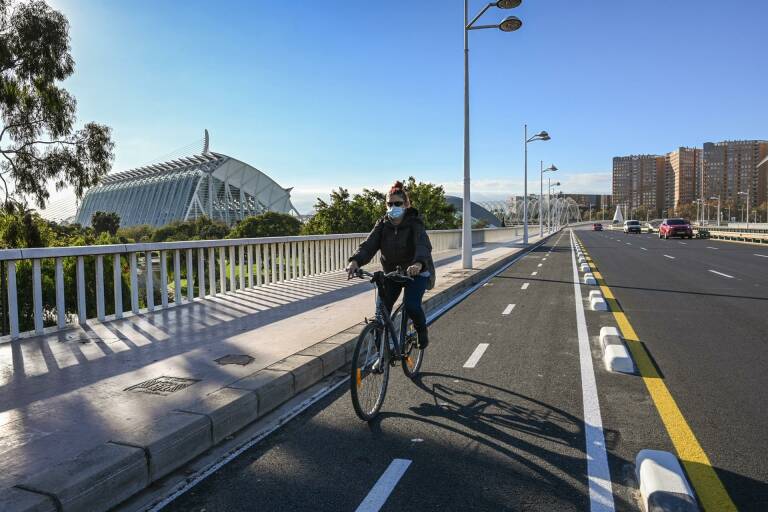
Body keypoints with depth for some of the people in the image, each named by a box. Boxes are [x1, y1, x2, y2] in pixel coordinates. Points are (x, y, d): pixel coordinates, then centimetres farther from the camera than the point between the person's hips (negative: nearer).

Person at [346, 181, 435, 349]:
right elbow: (369, 245, -19)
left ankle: (422, 332, 9)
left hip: (416, 272, -4)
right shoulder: (382, 225, -5)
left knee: (411, 305, -23)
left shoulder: (415, 223, -17)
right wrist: (355, 261, -40)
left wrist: (418, 264, -57)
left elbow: (423, 245, -35)